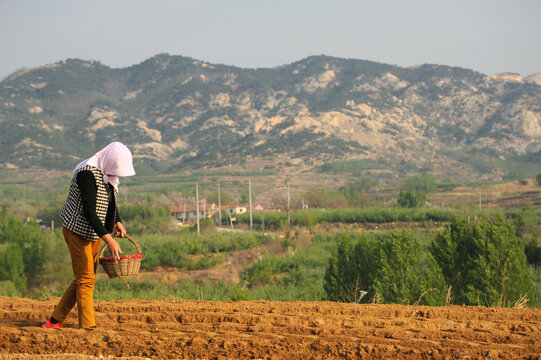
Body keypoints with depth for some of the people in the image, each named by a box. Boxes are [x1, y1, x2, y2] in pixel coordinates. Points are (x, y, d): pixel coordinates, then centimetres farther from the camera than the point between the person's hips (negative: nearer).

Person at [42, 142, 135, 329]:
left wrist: (117, 222, 6)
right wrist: (109, 239, -33)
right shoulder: (87, 173, -24)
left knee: (85, 278, 10)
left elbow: (110, 201, 22)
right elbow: (89, 212, -29)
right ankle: (87, 326, -2)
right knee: (86, 278, -7)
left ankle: (55, 321, 18)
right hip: (77, 231, -9)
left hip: (94, 233, 9)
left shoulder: (107, 173, 4)